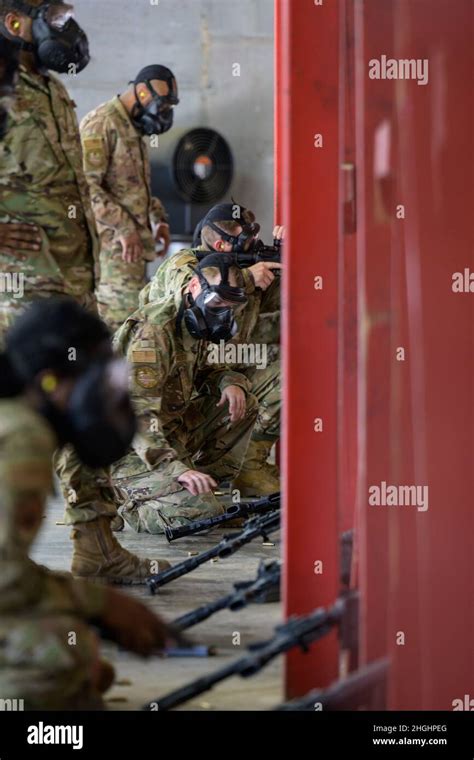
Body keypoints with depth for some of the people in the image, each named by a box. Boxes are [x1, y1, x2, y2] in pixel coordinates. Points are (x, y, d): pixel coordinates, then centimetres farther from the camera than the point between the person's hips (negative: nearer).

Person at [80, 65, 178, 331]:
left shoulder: (134, 130, 21)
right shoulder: (101, 125, -10)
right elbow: (85, 186, -20)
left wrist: (159, 218, 17)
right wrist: (124, 227, -20)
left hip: (133, 242, 9)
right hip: (111, 243, -9)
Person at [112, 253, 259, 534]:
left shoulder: (195, 323, 5)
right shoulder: (153, 331, -24)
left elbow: (203, 371, 23)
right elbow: (138, 414, -30)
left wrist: (230, 381, -3)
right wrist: (176, 468, -39)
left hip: (170, 432, 9)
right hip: (130, 450, -9)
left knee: (244, 404, 2)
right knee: (201, 514, -23)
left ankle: (204, 488, 4)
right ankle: (130, 501, 1)